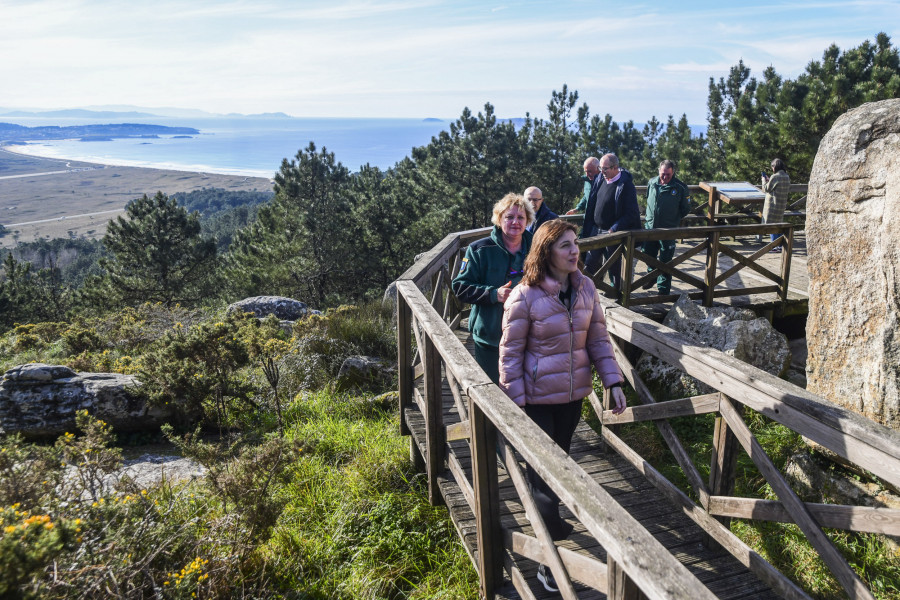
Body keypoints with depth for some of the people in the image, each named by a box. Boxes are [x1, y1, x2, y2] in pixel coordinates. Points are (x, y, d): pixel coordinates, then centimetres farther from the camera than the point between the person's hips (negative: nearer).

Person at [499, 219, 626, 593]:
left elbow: (598, 339, 6)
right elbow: (510, 353, -12)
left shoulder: (586, 288, -2)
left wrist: (613, 383, -1)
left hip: (573, 393, 5)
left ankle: (548, 520, 46)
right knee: (543, 470, 2)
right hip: (538, 397, -5)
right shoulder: (525, 296, -17)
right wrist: (515, 403, -13)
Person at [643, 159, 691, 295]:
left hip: (668, 231, -4)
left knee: (665, 262, 2)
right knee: (648, 255, 19)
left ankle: (663, 289, 11)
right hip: (650, 227, 4)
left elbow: (686, 209, 1)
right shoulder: (652, 183, 1)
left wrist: (674, 220, 2)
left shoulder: (680, 187, -11)